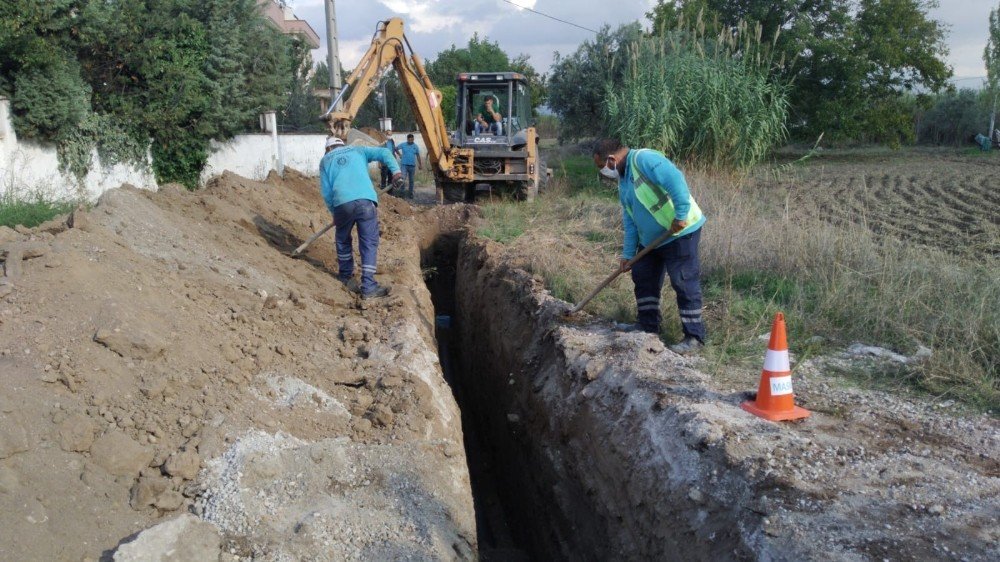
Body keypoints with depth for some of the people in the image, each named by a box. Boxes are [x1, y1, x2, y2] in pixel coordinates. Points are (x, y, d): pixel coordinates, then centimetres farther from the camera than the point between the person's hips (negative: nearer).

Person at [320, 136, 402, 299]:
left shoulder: (325, 160, 23)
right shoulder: (358, 150, 26)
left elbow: (326, 192, 15)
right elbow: (384, 153, 12)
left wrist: (333, 212, 24)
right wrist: (395, 171, 0)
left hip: (341, 203, 1)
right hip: (365, 201, -1)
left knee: (343, 240, 25)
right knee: (369, 243, 4)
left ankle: (345, 275, 40)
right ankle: (368, 287, -2)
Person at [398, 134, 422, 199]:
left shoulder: (415, 146, 5)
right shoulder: (403, 145, 1)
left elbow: (418, 156, 12)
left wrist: (420, 165, 13)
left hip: (412, 165, 2)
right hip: (404, 165, -2)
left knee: (411, 180, 9)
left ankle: (411, 193, 18)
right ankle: (403, 193, -10)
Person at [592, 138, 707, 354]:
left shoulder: (643, 159, -18)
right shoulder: (623, 180, 12)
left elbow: (675, 180, -31)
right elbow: (630, 221, 14)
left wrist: (681, 215, -31)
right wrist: (628, 254, 10)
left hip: (680, 233, -10)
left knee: (685, 284, -6)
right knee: (643, 279, 15)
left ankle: (694, 337, 2)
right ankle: (648, 328, 28)